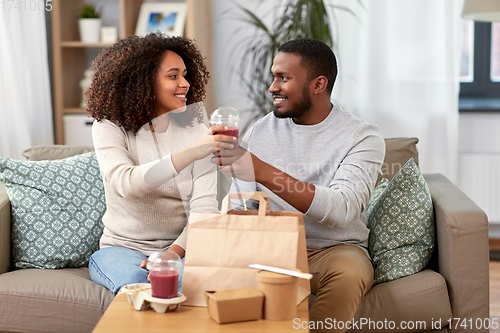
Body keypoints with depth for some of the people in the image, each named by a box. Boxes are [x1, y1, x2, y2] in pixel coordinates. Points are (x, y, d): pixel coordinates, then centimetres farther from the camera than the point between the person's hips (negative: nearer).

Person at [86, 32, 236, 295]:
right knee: (136, 283, -34)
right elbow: (125, 184, -26)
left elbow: (204, 207, -6)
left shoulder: (194, 130, 3)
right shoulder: (108, 128, -5)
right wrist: (190, 153, -38)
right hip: (122, 246, -1)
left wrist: (172, 254, -23)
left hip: (179, 249, 1)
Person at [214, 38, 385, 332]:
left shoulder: (363, 137, -6)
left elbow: (341, 210, -23)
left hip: (335, 248, -2)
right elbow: (239, 208, 7)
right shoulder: (260, 131, 7)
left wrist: (263, 171, -33)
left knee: (348, 275, -36)